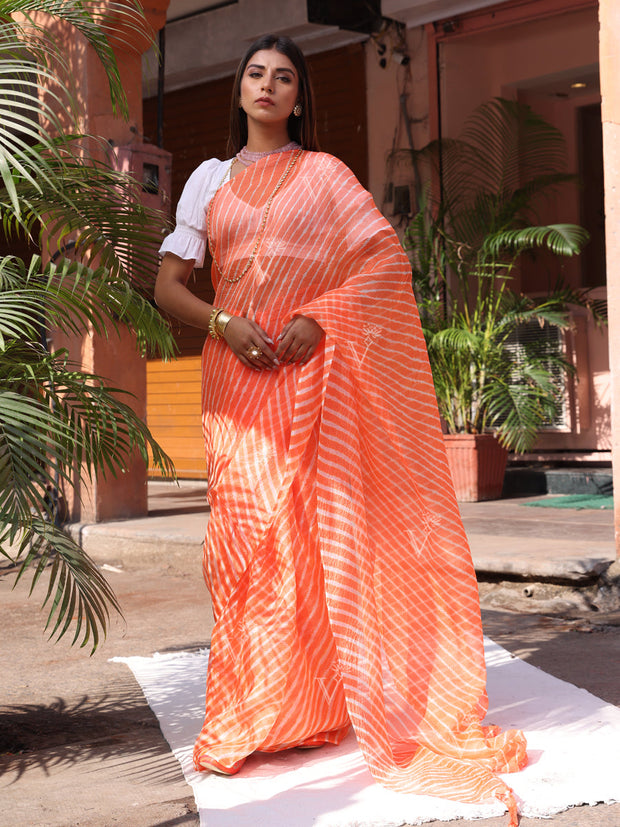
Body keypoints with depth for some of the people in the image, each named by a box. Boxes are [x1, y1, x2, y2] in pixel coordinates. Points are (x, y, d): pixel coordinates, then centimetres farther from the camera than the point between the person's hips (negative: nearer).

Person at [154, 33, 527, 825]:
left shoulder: (324, 173, 9)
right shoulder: (210, 180, 15)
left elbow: (387, 254, -2)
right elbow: (168, 284, 10)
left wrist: (319, 318, -14)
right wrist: (223, 323, -10)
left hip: (315, 369, -2)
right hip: (239, 373, 2)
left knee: (322, 530, -4)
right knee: (245, 533, -3)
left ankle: (322, 698, 5)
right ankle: (253, 712, 6)